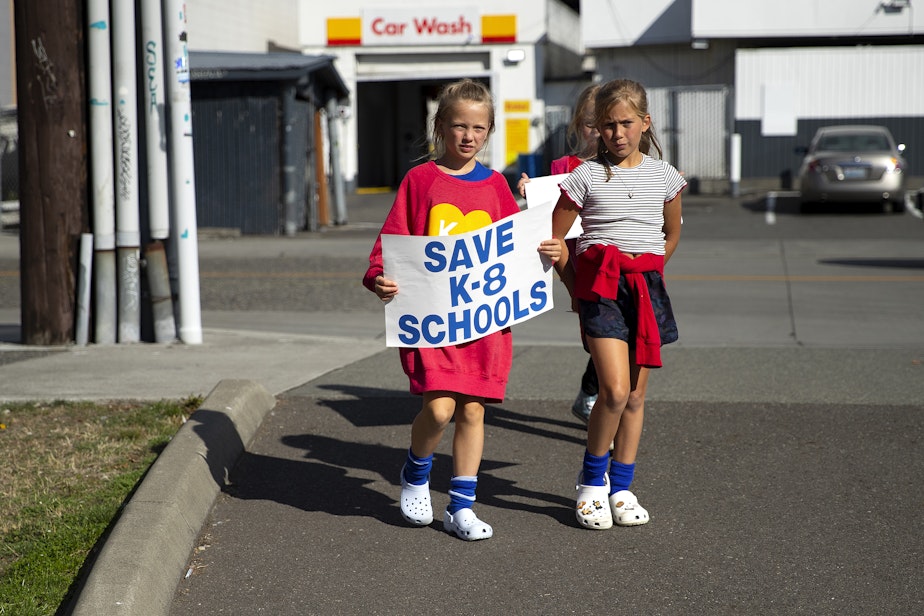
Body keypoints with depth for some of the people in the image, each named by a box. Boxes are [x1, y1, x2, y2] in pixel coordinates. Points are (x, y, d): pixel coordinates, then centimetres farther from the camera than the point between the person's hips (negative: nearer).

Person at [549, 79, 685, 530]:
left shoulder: (663, 176, 8)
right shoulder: (585, 176, 0)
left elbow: (672, 233, 24)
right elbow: (555, 237, 5)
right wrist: (576, 287, 5)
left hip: (647, 287, 3)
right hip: (600, 285, -3)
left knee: (635, 395, 6)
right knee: (615, 390, -15)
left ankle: (620, 488, 17)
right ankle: (592, 479, 5)